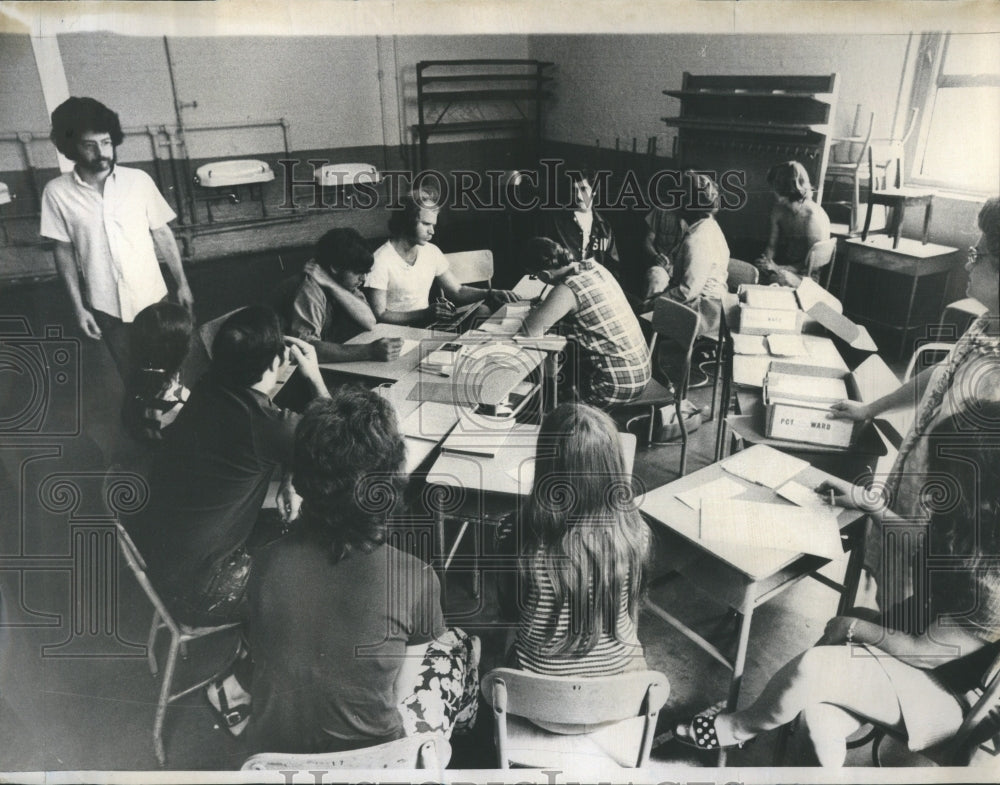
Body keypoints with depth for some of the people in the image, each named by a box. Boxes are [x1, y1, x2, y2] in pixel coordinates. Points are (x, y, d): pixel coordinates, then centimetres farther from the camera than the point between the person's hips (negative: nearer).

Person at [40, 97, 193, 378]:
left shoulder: (138, 180, -9)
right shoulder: (57, 192, -9)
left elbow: (162, 234, -1)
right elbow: (64, 251, -1)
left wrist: (182, 284, 0)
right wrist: (78, 306, -3)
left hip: (152, 298, 0)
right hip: (106, 307, 0)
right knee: (132, 375, 16)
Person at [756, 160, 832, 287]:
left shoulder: (815, 217, -18)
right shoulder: (778, 210, 2)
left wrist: (778, 268, -19)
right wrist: (767, 262, -12)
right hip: (783, 268, 6)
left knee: (779, 278, -37)